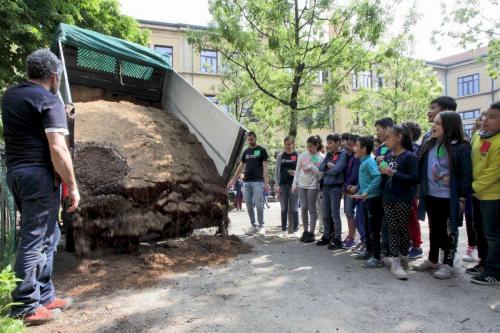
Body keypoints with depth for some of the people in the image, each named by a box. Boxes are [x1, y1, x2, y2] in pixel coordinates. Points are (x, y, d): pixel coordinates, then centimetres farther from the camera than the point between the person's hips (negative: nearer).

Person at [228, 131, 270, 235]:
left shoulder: (262, 150, 1)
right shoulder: (246, 151, 15)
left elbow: (265, 167, -3)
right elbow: (240, 166, 18)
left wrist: (266, 182, -12)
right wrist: (233, 180, 14)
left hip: (257, 182, -5)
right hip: (246, 182, 5)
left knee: (258, 205, -6)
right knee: (249, 206, 6)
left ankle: (261, 226, 7)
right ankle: (253, 225, 17)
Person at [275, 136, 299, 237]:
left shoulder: (297, 155, 2)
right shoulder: (280, 155, 6)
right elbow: (276, 171, 6)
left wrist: (296, 173, -16)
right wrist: (277, 185, -1)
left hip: (294, 184, -2)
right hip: (283, 184, 2)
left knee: (293, 209, 0)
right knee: (284, 209, 7)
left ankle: (295, 229, 10)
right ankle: (283, 230, 15)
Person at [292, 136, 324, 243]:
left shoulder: (321, 158, -4)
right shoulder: (303, 155, 6)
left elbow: (321, 174, -10)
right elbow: (297, 171, 9)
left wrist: (311, 167, -19)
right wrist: (295, 184, 7)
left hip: (313, 186, -3)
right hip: (302, 185, 3)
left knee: (312, 208, 2)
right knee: (303, 208, 5)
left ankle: (311, 232, 13)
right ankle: (305, 231, 18)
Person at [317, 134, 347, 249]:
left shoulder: (343, 154, -7)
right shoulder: (329, 154, 14)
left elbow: (336, 170, -19)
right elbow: (320, 168, 7)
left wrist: (325, 170, -3)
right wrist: (327, 165, -12)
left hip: (336, 187, -7)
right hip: (326, 186, 7)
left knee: (335, 214, -2)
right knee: (326, 214, 12)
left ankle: (337, 240, 6)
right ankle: (326, 237, 24)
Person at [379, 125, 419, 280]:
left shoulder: (409, 156, -8)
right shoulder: (387, 157, 10)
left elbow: (415, 178, -17)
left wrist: (393, 174, -21)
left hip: (403, 200, -5)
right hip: (388, 199, 6)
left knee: (403, 229, 4)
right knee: (392, 230, 5)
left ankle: (402, 259, 18)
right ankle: (395, 262, 8)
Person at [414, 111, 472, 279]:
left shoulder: (461, 147, -11)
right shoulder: (429, 145, 5)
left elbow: (465, 174, -11)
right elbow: (421, 169, 9)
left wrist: (462, 198, -13)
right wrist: (421, 190, 7)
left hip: (450, 199, -5)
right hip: (431, 196, 6)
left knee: (449, 232, 7)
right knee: (434, 229, 17)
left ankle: (448, 265, 20)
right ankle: (432, 260, 31)